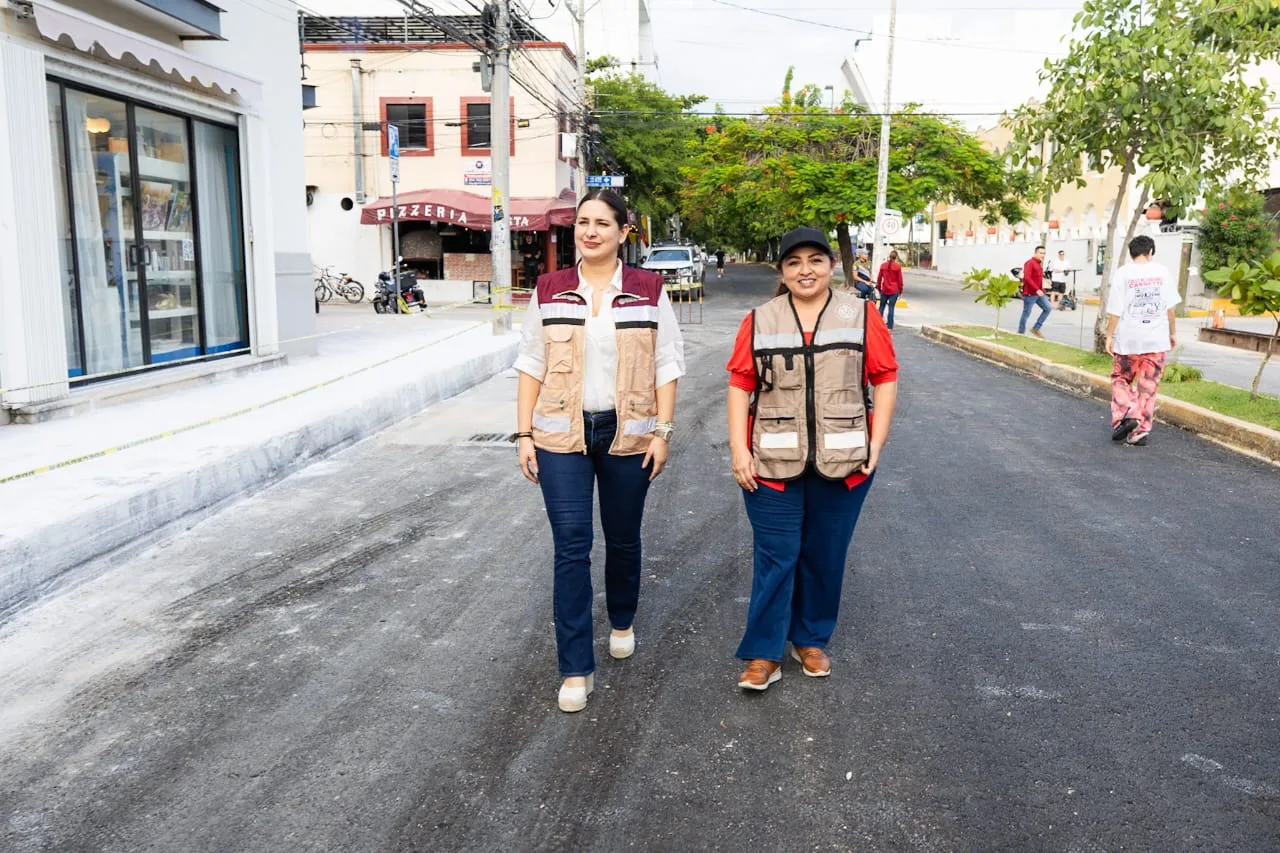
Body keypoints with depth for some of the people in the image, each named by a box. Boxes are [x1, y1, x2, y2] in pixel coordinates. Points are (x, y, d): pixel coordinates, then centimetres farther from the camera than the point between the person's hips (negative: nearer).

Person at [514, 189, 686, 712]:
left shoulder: (649, 291, 0)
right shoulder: (549, 292, 3)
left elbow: (666, 366, 0)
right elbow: (532, 367, 4)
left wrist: (662, 432, -6)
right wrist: (524, 436, 0)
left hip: (627, 433, 0)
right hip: (562, 435, 0)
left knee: (623, 540, 15)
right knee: (571, 547, -3)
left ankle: (622, 622, 43)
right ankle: (576, 669, 5)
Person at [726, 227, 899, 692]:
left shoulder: (861, 315, 2)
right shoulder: (759, 321, 3)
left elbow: (885, 378, 2)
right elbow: (740, 385, 1)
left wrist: (877, 442, -5)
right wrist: (739, 449, -7)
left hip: (842, 463, 1)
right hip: (772, 463, 0)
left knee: (825, 556, 12)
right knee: (775, 558, 3)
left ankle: (811, 640, 30)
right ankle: (763, 654, 13)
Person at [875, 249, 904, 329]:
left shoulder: (883, 265, 1)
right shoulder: (898, 266, -7)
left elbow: (879, 278, 6)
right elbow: (900, 279, -3)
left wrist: (879, 288, 18)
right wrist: (900, 290, 7)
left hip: (884, 290, 2)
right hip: (894, 290, -2)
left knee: (881, 307, 13)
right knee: (891, 308, 0)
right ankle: (890, 326, 1)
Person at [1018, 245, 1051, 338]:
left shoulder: (1040, 263, 16)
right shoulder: (1030, 263, -13)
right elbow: (1027, 278, -24)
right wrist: (1037, 290, -29)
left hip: (1038, 293, 9)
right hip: (1030, 293, -9)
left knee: (1047, 309, 4)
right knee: (1026, 314, -2)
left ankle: (1035, 329, 11)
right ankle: (1020, 333, 8)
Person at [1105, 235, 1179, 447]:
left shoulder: (1122, 273, -5)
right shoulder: (1163, 272, 3)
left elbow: (1115, 310, -7)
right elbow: (1170, 306, 6)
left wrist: (1109, 336, 0)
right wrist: (1173, 333, 16)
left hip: (1128, 341, -2)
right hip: (1157, 341, 2)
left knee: (1120, 379, 13)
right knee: (1148, 386, 7)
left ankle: (1126, 415, -8)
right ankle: (1141, 430, 6)